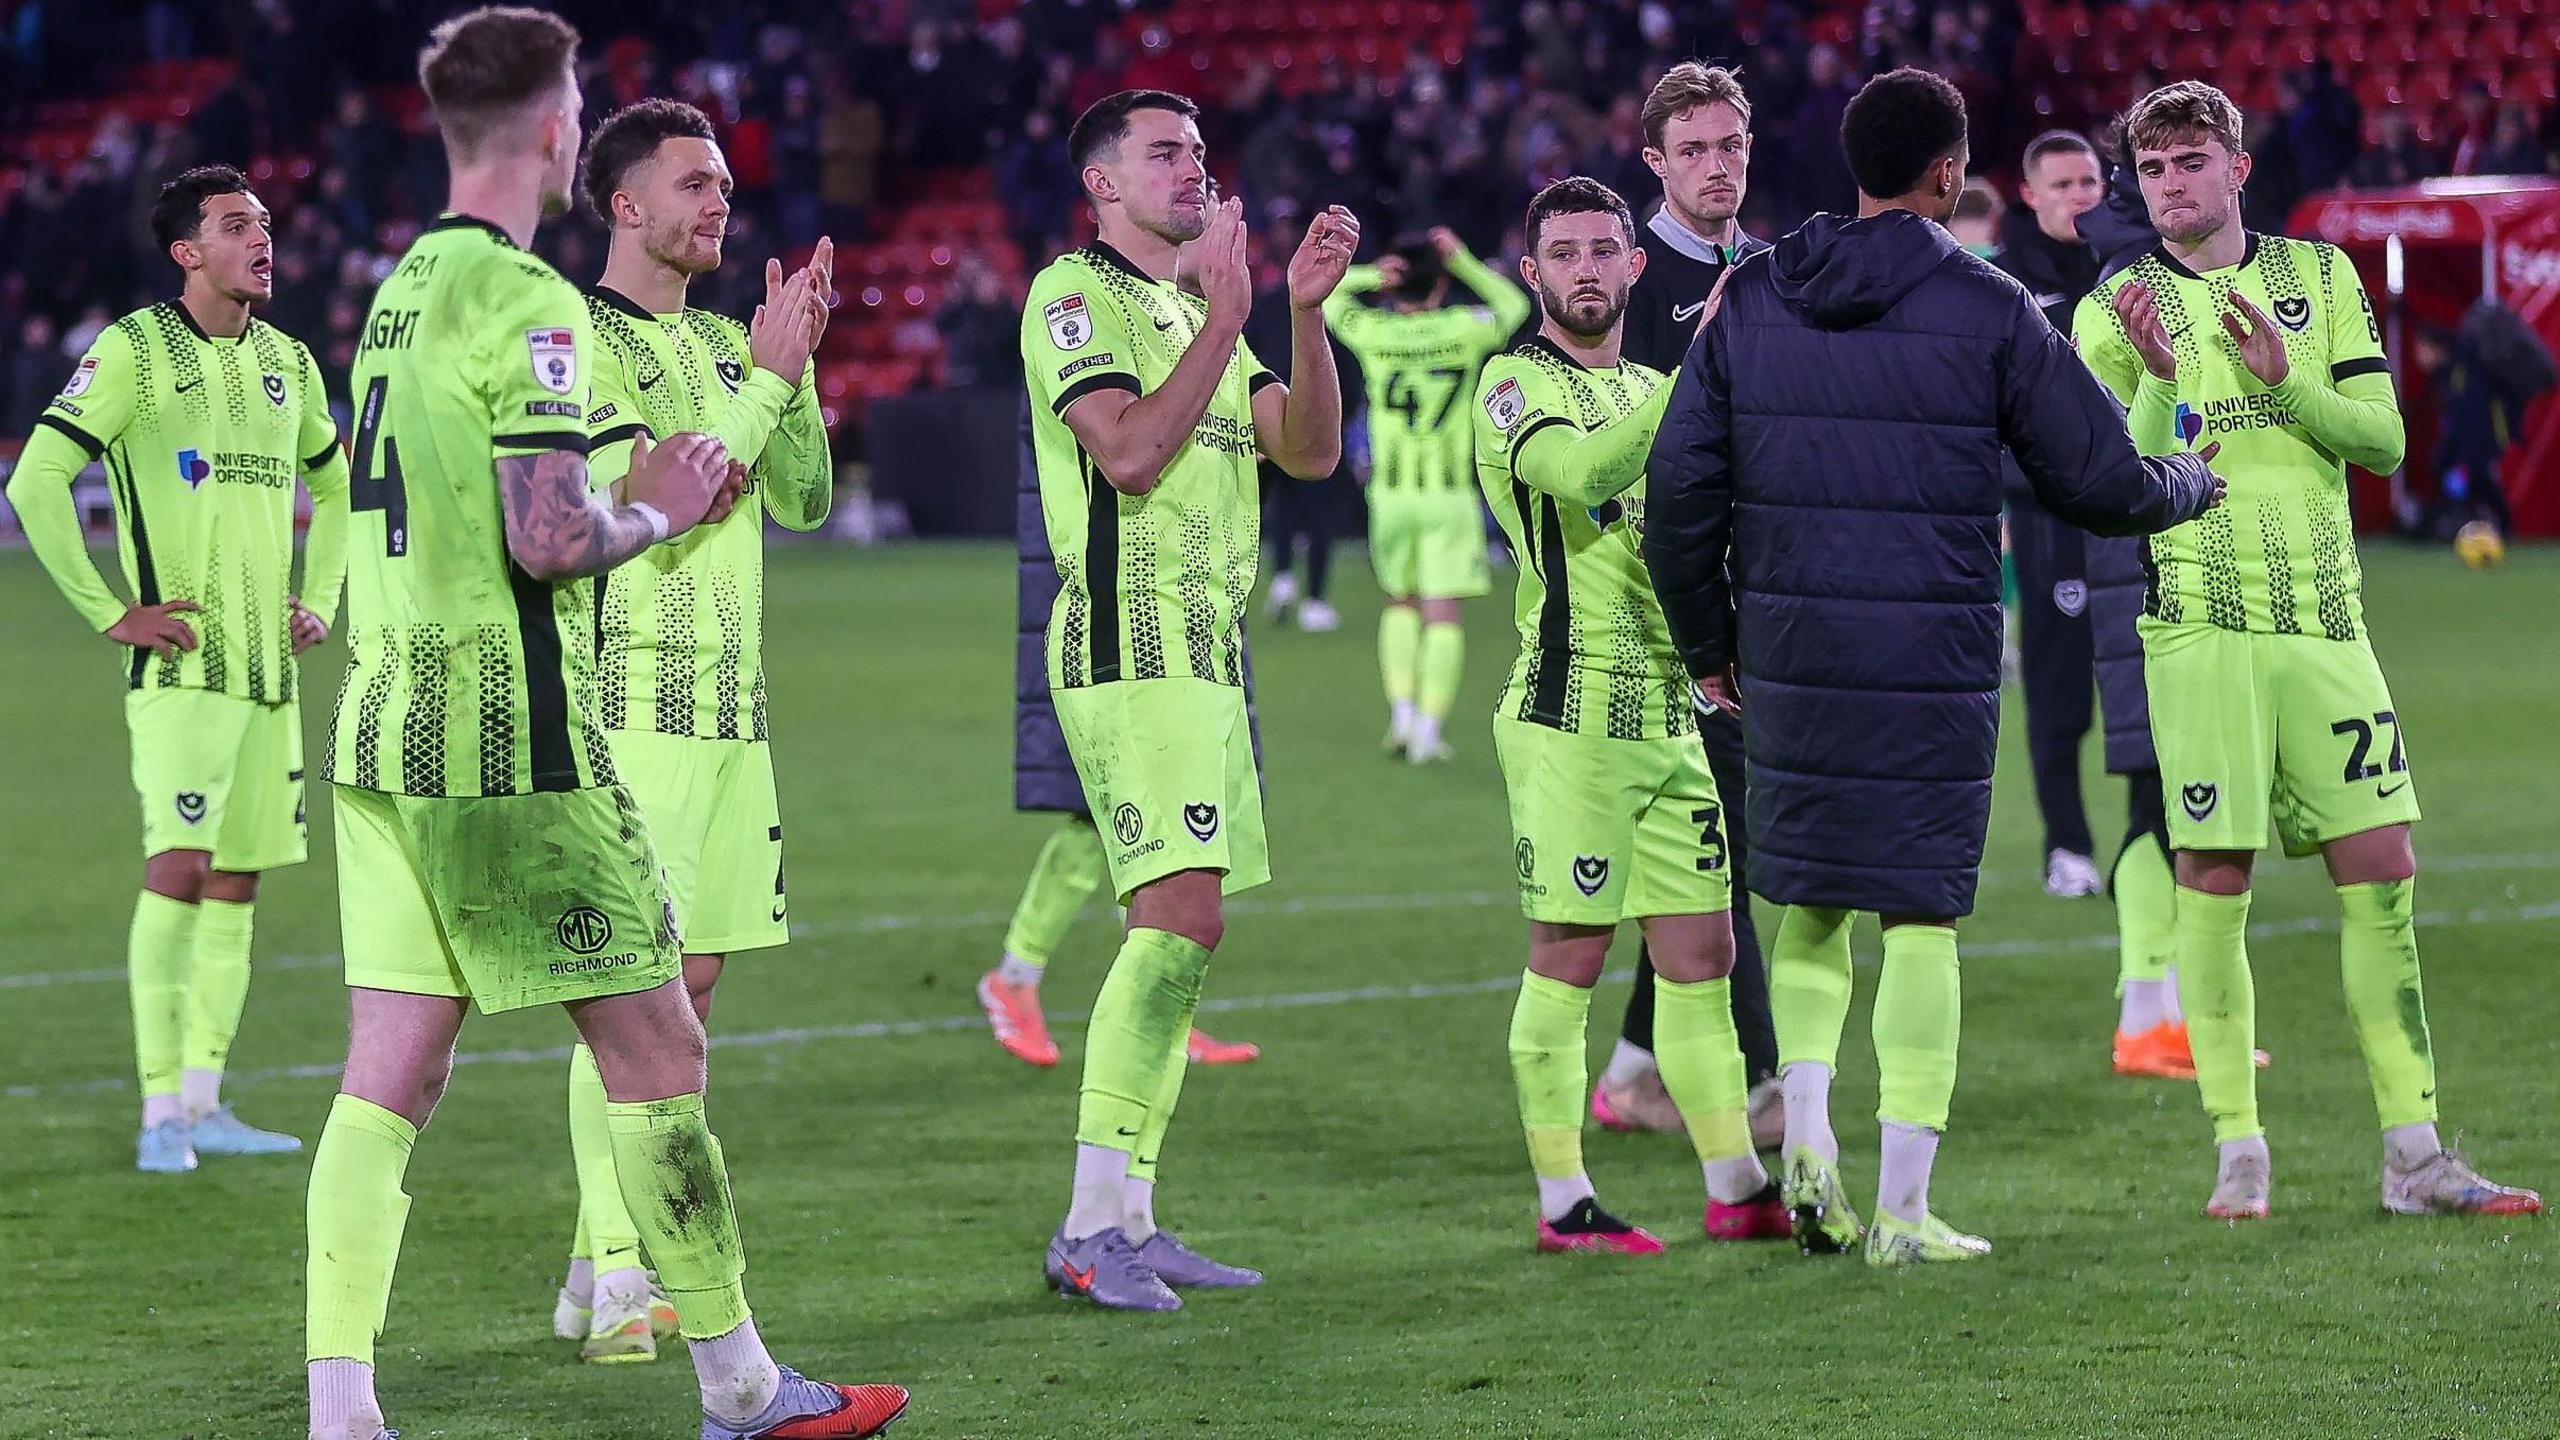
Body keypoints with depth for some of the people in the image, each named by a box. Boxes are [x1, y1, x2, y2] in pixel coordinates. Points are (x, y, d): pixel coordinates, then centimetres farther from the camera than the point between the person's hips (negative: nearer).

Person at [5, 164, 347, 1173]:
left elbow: (334, 485, 30)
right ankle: (162, 1116, -13)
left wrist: (319, 599, 17)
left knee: (237, 881, 8)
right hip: (182, 666, -7)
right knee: (179, 868, -14)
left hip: (270, 670, 7)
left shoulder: (287, 362, 13)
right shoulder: (134, 352, -7)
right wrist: (112, 614, -12)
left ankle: (203, 1103, 14)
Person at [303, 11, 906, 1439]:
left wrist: (641, 501, 19)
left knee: (389, 1077, 3)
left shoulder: (404, 290, 14)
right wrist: (653, 512, -1)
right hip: (513, 745, -8)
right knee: (657, 1055, 3)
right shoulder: (529, 303, -13)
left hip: (386, 732, 8)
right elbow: (549, 540, -20)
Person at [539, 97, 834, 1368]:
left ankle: (608, 1267, 11)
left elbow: (803, 500, 12)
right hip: (630, 704, -8)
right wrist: (768, 378, -14)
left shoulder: (721, 343, 16)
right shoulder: (581, 344, -8)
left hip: (730, 705, 8)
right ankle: (613, 1283, -10)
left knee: (692, 983, 6)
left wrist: (796, 368, -1)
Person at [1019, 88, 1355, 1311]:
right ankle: (1092, 1227, -18)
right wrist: (1228, 313, -18)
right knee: (1180, 917, -18)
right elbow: (1129, 452, -19)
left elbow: (1309, 449, 11)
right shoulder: (1074, 295, -4)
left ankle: (1127, 1223, 10)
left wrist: (1305, 308, 0)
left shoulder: (1195, 309, 22)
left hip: (1208, 653, 9)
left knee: (1179, 933, 7)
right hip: (1129, 644, -9)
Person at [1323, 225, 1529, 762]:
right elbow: (1514, 306, 17)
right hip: (1450, 495, -2)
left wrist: (1373, 276, 0)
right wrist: (1463, 262, 14)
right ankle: (1429, 727, -5)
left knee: (1400, 604, 19)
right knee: (1443, 615, 1)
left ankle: (1401, 710, 7)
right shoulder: (1463, 329, -4)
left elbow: (1324, 293, 15)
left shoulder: (1373, 332, -3)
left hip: (1390, 492, 2)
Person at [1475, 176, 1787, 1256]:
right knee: (1567, 962, -4)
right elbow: (1582, 472, -26)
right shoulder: (1516, 385, -5)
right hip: (1571, 717, -7)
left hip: (1670, 715, 7)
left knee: (1701, 956, 9)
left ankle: (1738, 1190, 14)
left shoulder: (1653, 391, 19)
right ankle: (1563, 1205, 2)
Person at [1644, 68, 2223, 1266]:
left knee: (1807, 899, 19)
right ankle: (1903, 1209, 2)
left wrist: (1707, 646, 17)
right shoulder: (1987, 311, -5)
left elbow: (1680, 486, 5)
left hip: (1787, 657, 3)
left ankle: (1806, 1130, 2)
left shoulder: (1753, 299, 5)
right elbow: (2100, 483, -1)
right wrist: (2192, 485, 22)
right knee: (1921, 917, 2)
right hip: (1934, 661, -3)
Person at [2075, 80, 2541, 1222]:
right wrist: (2164, 386, -22)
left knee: (2382, 875, -1)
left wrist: (2285, 376, -12)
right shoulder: (2114, 313, 3)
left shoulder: (2321, 277, 9)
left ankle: (2413, 1156, 3)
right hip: (2199, 626, -3)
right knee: (2214, 886, -4)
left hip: (2325, 622, 3)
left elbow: (2384, 439, 4)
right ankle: (2239, 1155, 3)